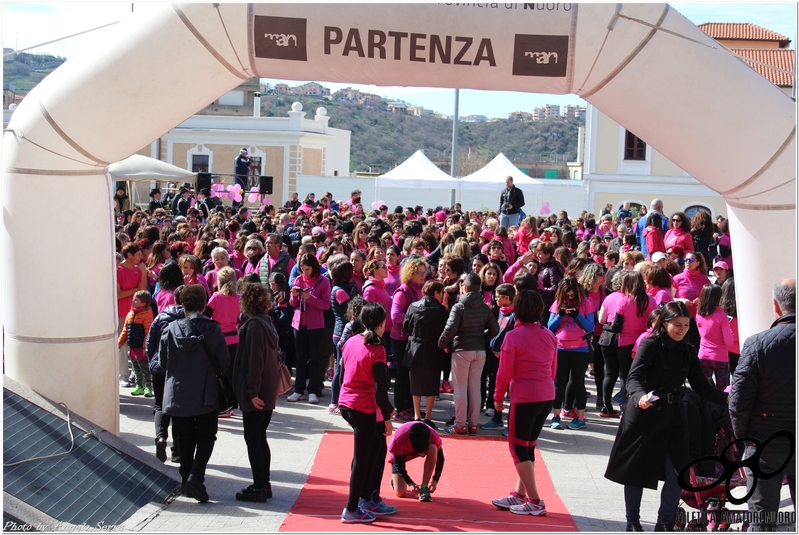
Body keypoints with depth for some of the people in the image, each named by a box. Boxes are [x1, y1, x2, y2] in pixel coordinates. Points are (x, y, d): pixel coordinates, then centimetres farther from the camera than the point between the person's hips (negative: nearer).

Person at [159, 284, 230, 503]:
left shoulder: (171, 330, -6)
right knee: (205, 438, 7)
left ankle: (187, 479, 19)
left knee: (184, 439, 16)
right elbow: (224, 364, -4)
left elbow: (162, 362, 2)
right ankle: (196, 476, -11)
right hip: (205, 395, -2)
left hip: (177, 394, 2)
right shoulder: (213, 330, -10)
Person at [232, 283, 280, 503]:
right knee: (260, 438, 15)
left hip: (256, 393, -9)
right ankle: (264, 484, 20)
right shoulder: (267, 322, 12)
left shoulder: (253, 324, -15)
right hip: (269, 391, 9)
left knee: (253, 439, -2)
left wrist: (252, 391, -19)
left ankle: (259, 488, 1)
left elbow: (254, 360, -20)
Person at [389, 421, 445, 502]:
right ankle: (394, 479, 23)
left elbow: (440, 458, -20)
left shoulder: (433, 436, -35)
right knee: (400, 492, -14)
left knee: (433, 449, -35)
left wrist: (435, 480, -28)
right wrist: (410, 483, -31)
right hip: (400, 454, -2)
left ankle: (424, 487, -24)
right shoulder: (399, 439, -40)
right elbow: (398, 463, -27)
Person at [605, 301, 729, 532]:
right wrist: (640, 397, -41)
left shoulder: (688, 351, 6)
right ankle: (633, 523, 24)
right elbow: (634, 378, -21)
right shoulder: (650, 345, -10)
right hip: (644, 417, -4)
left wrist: (725, 398, -9)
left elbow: (701, 386, 6)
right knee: (636, 472, 7)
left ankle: (664, 524, 16)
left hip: (673, 417, 4)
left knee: (677, 473, -2)